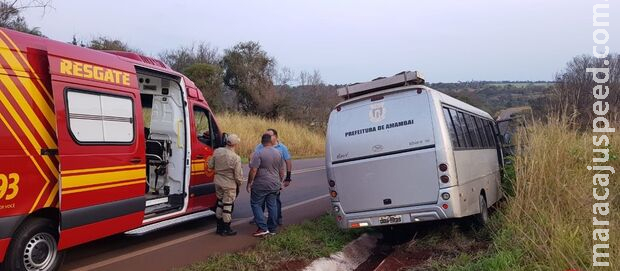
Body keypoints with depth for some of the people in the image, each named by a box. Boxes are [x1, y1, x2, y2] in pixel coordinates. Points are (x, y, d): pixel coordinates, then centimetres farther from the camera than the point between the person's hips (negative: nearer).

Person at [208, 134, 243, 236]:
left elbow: (210, 165, 4)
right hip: (229, 185, -6)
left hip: (218, 182, 6)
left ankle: (219, 227, 30)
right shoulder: (236, 158, -23)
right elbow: (238, 175, -17)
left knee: (220, 203, 19)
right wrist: (239, 183, 4)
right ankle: (226, 229, 17)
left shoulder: (217, 151, -7)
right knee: (228, 206, 6)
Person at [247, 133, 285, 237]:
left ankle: (263, 228, -2)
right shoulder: (278, 153, 6)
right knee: (272, 205, 12)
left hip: (261, 185, -5)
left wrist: (249, 183, -6)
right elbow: (282, 171, 12)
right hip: (274, 185, 6)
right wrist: (279, 182, 25)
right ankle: (272, 229, 18)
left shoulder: (258, 154, -13)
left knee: (256, 204, 5)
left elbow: (253, 170, -17)